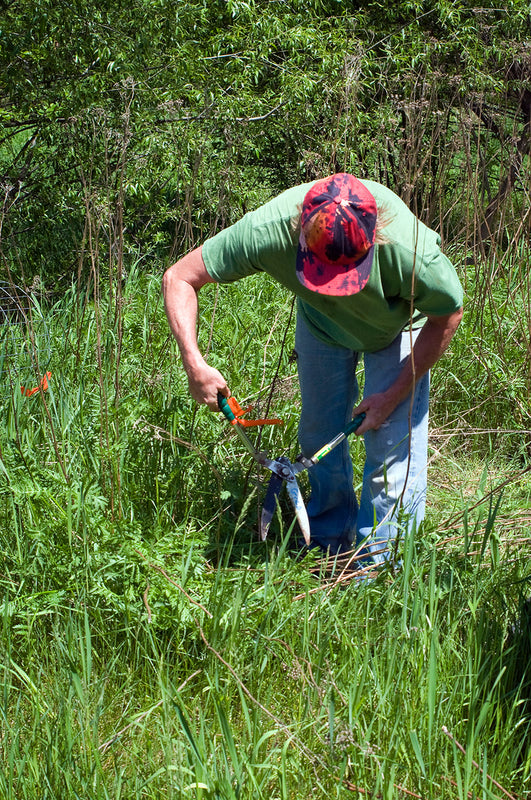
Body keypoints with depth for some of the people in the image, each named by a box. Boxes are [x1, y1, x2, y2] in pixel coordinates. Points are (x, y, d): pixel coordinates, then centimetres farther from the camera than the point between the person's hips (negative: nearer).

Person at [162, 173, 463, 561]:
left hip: (398, 322, -2)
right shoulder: (268, 231, -42)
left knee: (394, 447, -9)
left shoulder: (407, 249, -45)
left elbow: (448, 314, -22)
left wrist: (395, 394, -20)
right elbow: (178, 278, -28)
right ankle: (330, 550, 31)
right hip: (321, 321, 2)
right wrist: (195, 363, -38)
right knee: (319, 435, 9)